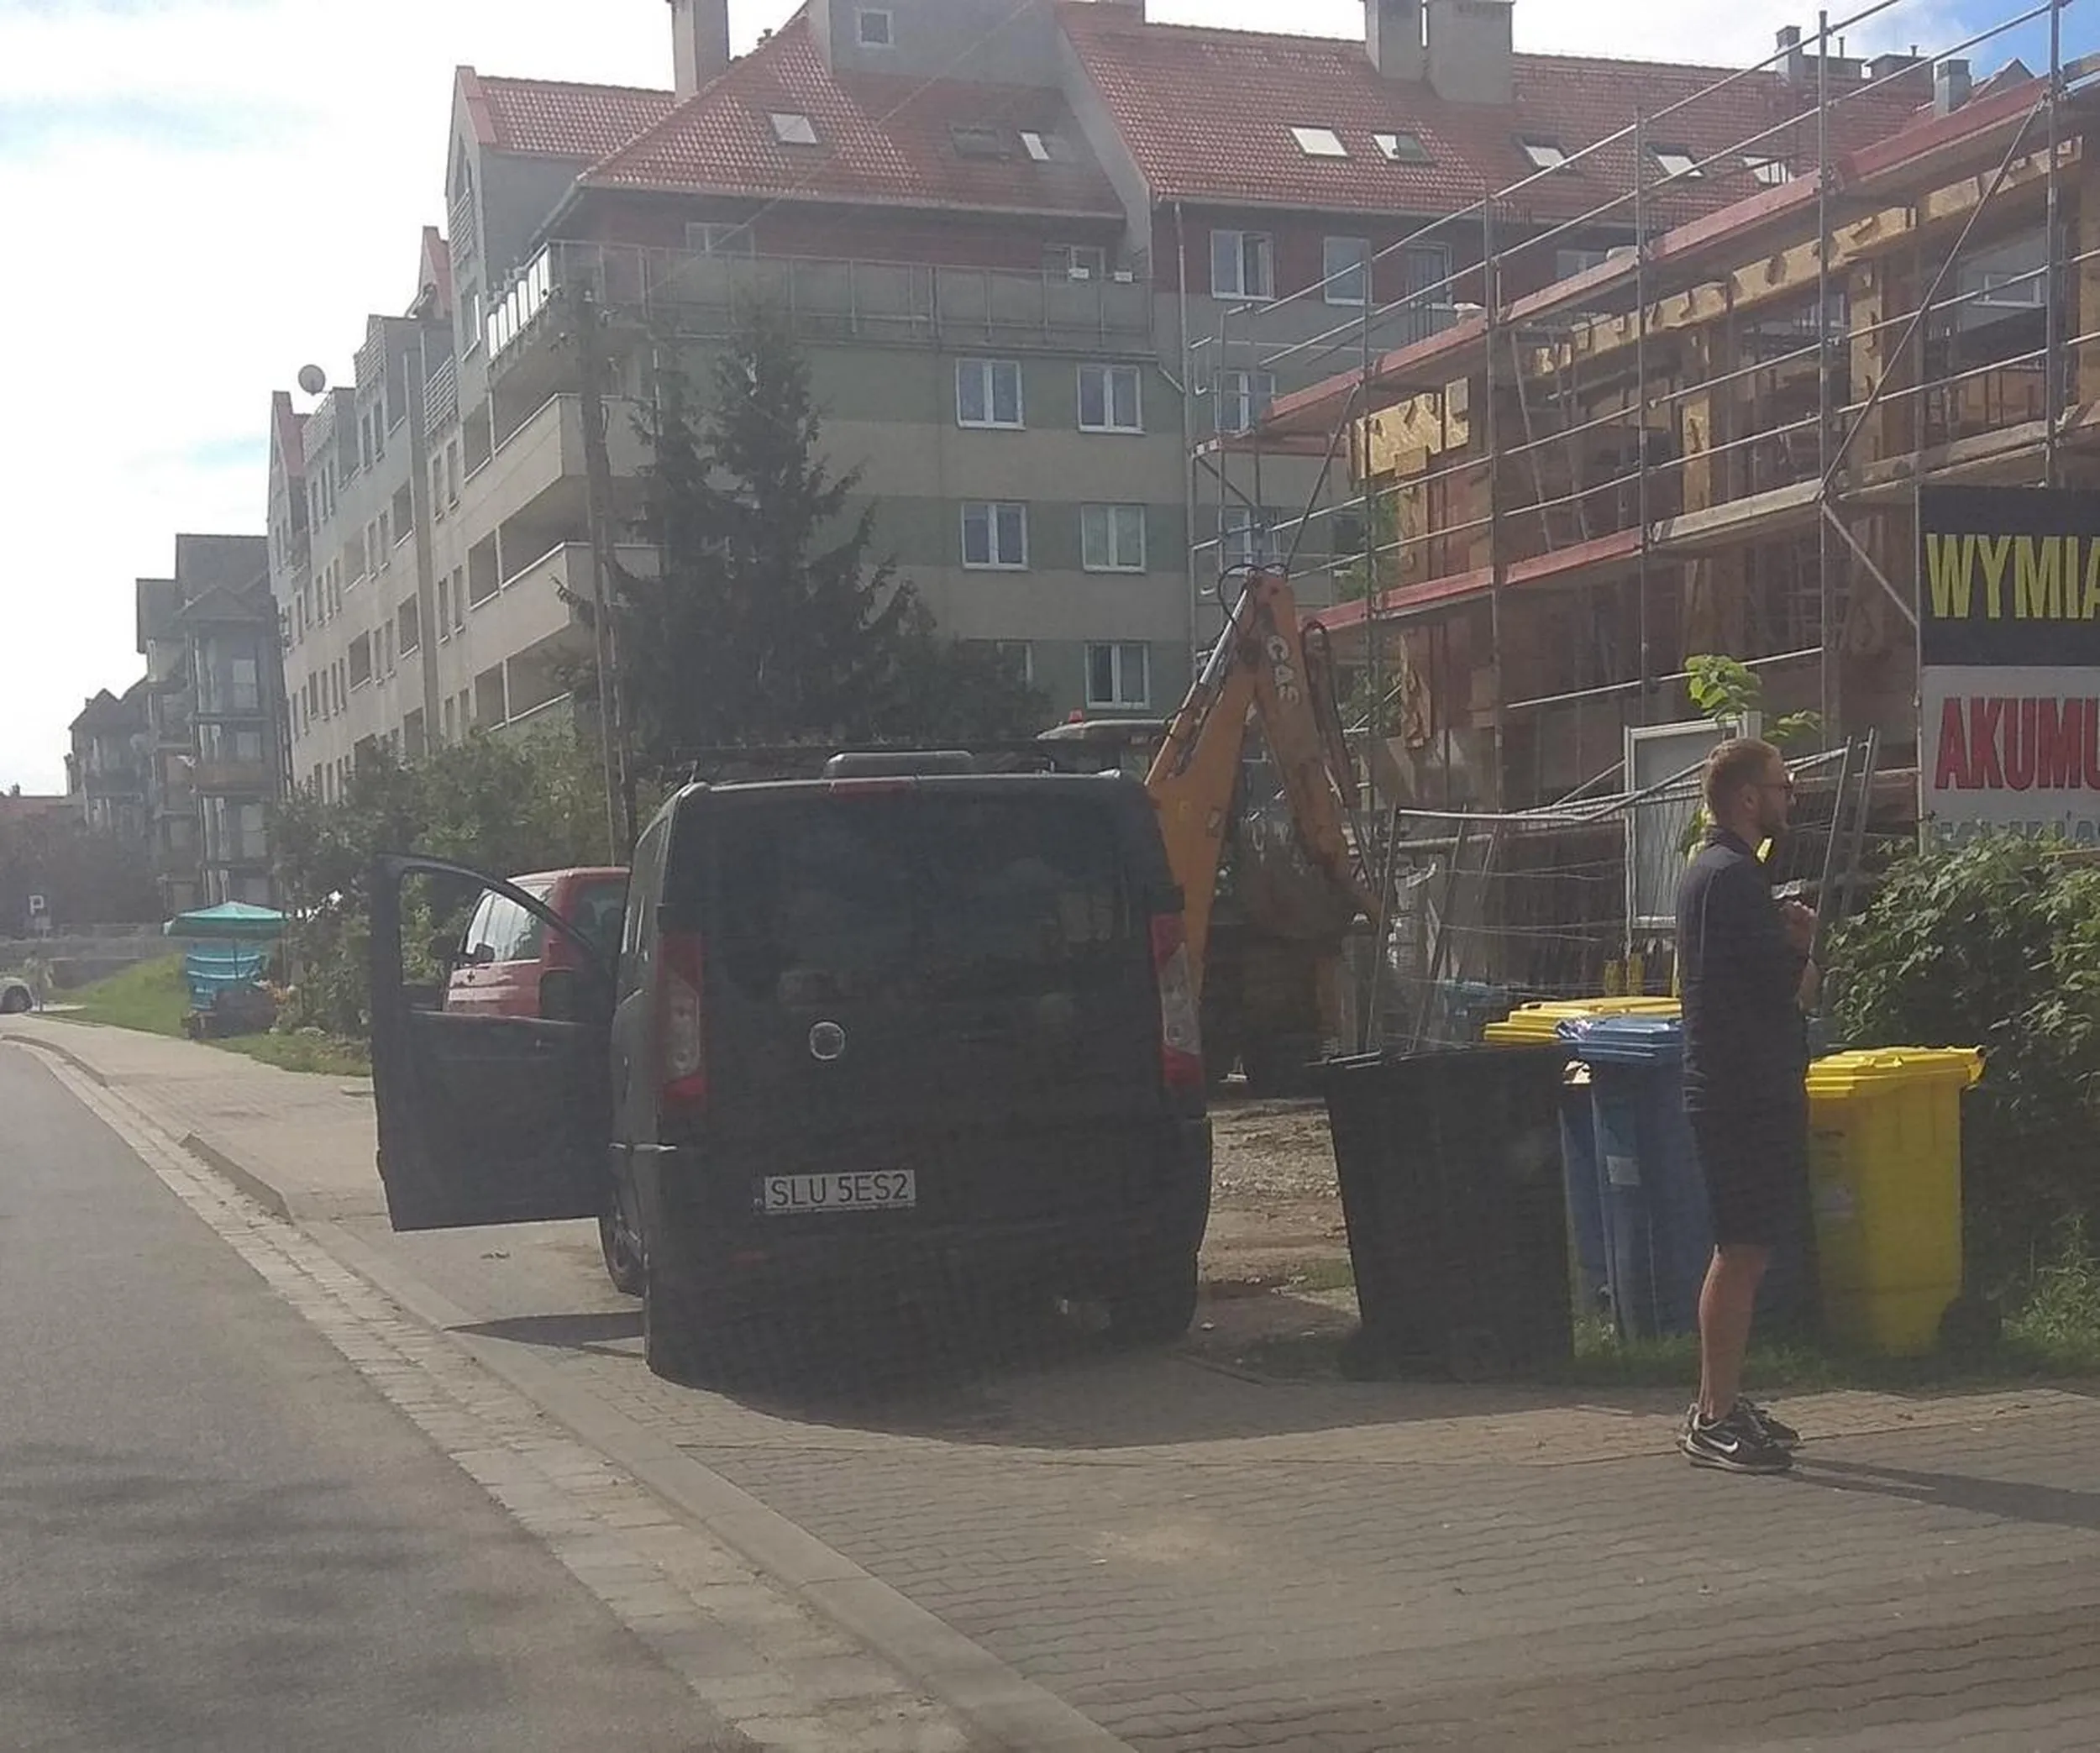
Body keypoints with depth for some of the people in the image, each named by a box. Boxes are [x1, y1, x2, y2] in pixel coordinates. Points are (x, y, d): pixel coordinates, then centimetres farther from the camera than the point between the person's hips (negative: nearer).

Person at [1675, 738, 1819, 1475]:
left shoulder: (1712, 870, 18)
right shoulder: (1734, 876, -16)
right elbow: (1781, 982, -21)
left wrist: (1787, 937, 2)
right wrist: (1804, 947, -1)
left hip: (1735, 1085, 11)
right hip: (1748, 1089, -11)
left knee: (1742, 1250, 15)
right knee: (1744, 1252, -8)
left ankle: (1721, 1403, 22)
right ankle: (1715, 1419, -4)